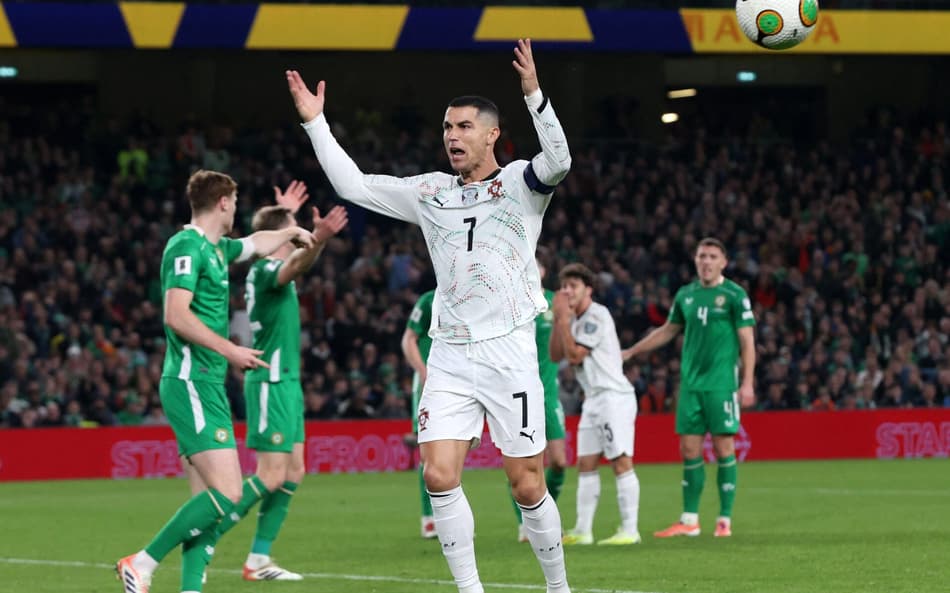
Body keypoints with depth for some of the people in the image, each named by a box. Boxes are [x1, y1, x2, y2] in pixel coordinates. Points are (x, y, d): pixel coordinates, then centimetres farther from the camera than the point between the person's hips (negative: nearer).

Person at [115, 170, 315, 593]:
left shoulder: (217, 248, 17)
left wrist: (293, 233, 51)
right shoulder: (187, 246, -11)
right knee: (226, 493, -17)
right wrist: (229, 350, -20)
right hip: (192, 383, -10)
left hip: (209, 384, 10)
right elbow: (176, 314, -21)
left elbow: (257, 244, 40)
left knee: (216, 494, 4)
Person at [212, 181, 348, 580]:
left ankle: (258, 559, 10)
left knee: (293, 472, 8)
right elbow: (295, 266, -40)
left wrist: (285, 216, 50)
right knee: (271, 476, -12)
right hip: (272, 382, -10)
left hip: (285, 382, 10)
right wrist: (318, 240, -58)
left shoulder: (266, 268, 13)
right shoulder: (266, 270, -15)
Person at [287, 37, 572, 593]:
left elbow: (558, 160, -21)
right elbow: (354, 185, 15)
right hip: (449, 358, 4)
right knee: (440, 475, -10)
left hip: (509, 355, -4)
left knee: (528, 486, -2)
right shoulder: (431, 192, 14)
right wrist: (316, 123, 8)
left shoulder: (521, 183, 0)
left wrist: (534, 94, -34)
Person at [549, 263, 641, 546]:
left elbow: (574, 355, -16)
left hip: (613, 397, -10)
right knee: (585, 465, 7)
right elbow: (556, 355, 12)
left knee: (621, 462, -10)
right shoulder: (575, 319, 16)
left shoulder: (596, 316, -12)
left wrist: (564, 320, -9)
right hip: (593, 400, 10)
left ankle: (629, 530, -11)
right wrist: (558, 320, 4)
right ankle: (582, 531, 8)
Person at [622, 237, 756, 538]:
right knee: (689, 451, 4)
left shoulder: (734, 295, -3)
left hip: (721, 383, -5)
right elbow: (667, 331, 24)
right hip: (690, 383, 5)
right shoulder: (686, 295, 11)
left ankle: (725, 520, 3)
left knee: (723, 448, -4)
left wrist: (747, 383, -12)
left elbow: (747, 341, -5)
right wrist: (631, 352, 23)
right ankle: (689, 520, 10)